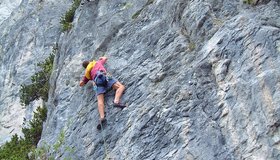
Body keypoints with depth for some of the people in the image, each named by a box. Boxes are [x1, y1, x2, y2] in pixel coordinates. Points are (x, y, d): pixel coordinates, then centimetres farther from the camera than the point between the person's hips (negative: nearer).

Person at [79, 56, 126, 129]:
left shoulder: (87, 72, 36)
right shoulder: (98, 62, 36)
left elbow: (81, 84, 36)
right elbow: (105, 58, 54)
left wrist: (85, 78, 53)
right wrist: (101, 58, 75)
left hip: (97, 82, 2)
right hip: (103, 76, -2)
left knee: (100, 100, -15)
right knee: (121, 86, -10)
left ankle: (102, 117, -39)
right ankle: (116, 101, -41)